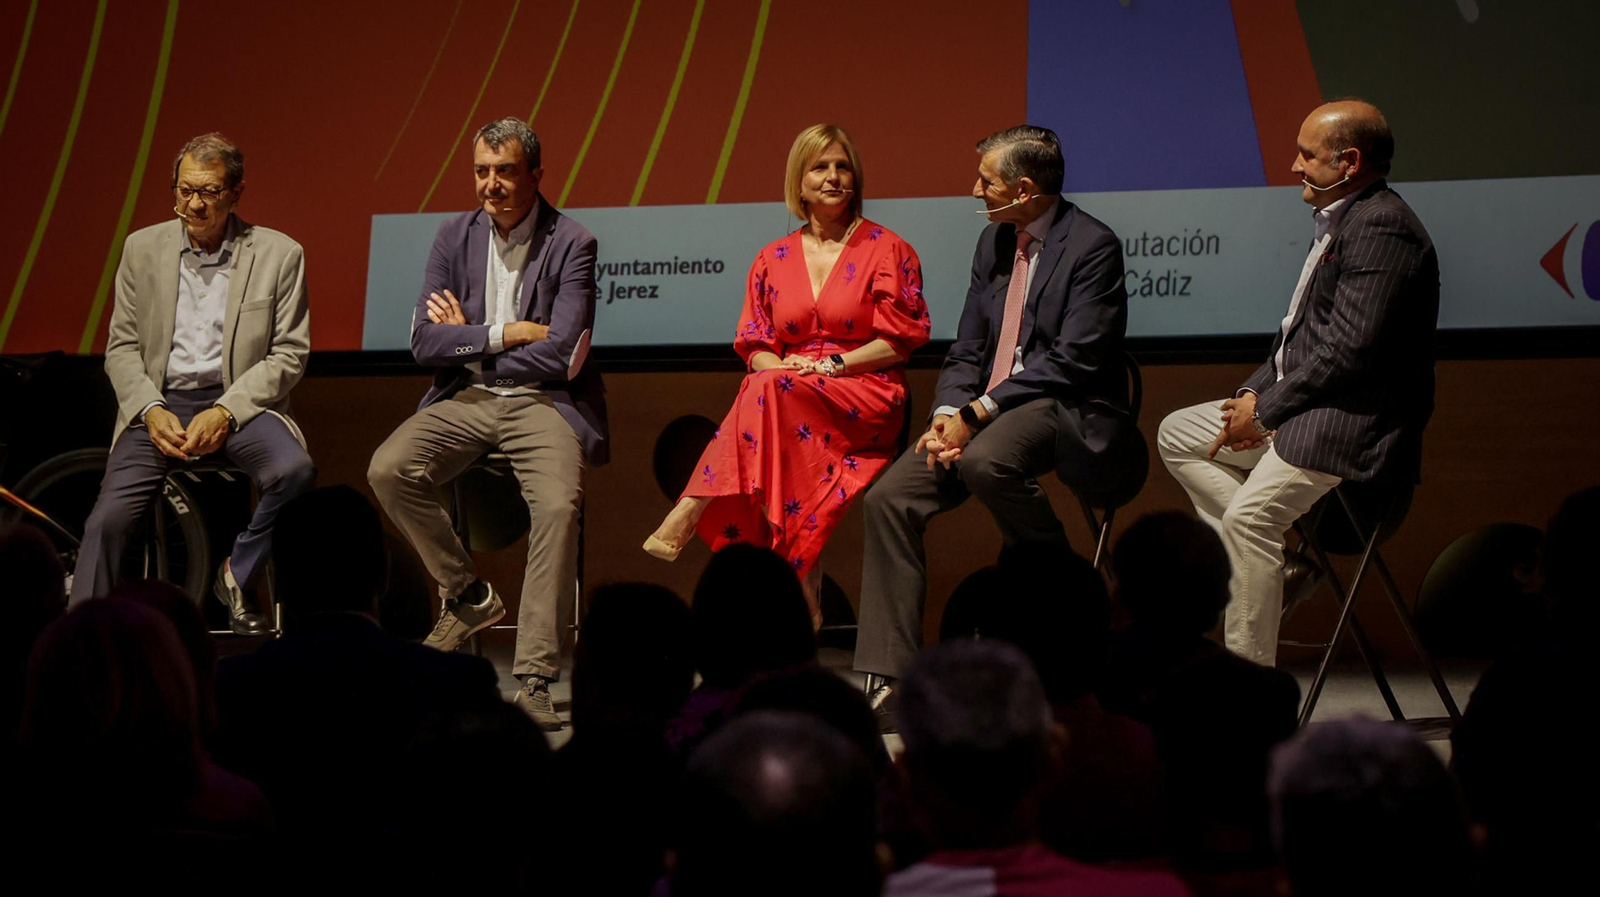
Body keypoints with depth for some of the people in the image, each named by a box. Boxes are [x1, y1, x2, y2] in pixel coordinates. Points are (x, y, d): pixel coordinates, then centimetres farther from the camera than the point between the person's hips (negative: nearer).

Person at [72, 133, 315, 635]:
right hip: (160, 403, 1)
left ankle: (238, 575, -6)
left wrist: (225, 413, -15)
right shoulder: (142, 249, 9)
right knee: (109, 518, -20)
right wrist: (151, 410, -11)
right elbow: (121, 347, 9)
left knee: (295, 472, -30)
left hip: (239, 402, -1)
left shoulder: (279, 255, 1)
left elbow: (289, 355, -1)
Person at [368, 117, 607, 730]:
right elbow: (424, 343, 1)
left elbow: (560, 358, -15)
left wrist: (469, 342, -4)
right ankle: (468, 595, 0)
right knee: (387, 470, -22)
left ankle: (534, 681, -26)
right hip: (466, 400, 4)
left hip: (543, 403, -4)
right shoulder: (455, 236, 8)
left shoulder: (571, 244, -6)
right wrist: (505, 333, -10)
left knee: (558, 504, -31)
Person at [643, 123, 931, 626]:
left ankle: (687, 518, -39)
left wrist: (831, 365, -11)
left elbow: (901, 338, 0)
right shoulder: (773, 259, 17)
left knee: (771, 391, -34)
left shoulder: (887, 250, 7)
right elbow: (754, 345, 13)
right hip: (788, 395, 3)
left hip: (868, 397, -3)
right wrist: (775, 365, -10)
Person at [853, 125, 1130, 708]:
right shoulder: (994, 240, 15)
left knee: (985, 460, -38)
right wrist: (947, 413, -6)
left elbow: (1073, 362, -17)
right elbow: (967, 350, 15)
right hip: (983, 412, 7)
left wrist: (977, 412, -19)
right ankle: (887, 676, -10)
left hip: (1068, 410, -7)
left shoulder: (1093, 246, -10)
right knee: (889, 499, -11)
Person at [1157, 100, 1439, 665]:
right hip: (1307, 405, 11)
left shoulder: (1382, 227, -18)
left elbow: (1350, 349, -24)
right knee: (1177, 434, 14)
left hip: (1356, 423, -11)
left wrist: (1265, 410, -15)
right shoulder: (1338, 219, 15)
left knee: (1248, 515, -26)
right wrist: (1256, 392, 5)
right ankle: (1278, 555, 4)